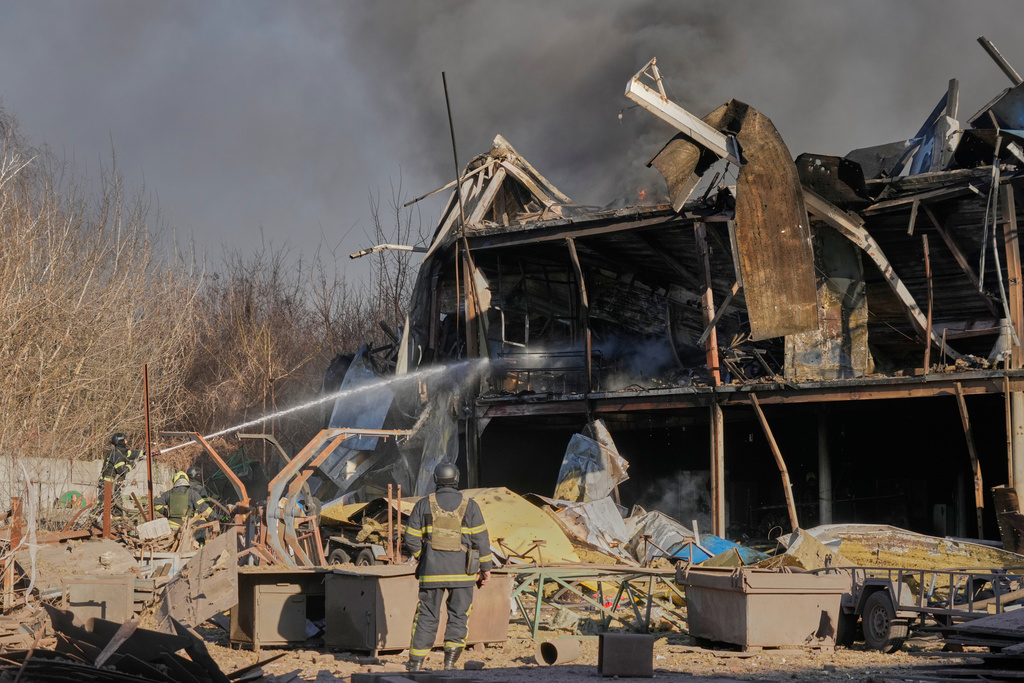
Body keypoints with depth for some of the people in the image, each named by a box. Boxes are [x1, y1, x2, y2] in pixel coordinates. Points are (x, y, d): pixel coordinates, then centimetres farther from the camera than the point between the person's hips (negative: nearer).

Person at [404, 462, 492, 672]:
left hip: (432, 571, 1)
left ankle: (416, 663, 10)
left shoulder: (423, 504, 1)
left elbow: (411, 539, 0)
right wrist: (486, 568, 5)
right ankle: (450, 662, 0)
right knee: (458, 616, 8)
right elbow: (481, 539, -3)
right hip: (461, 571, -1)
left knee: (426, 617, 9)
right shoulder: (469, 506, -1)